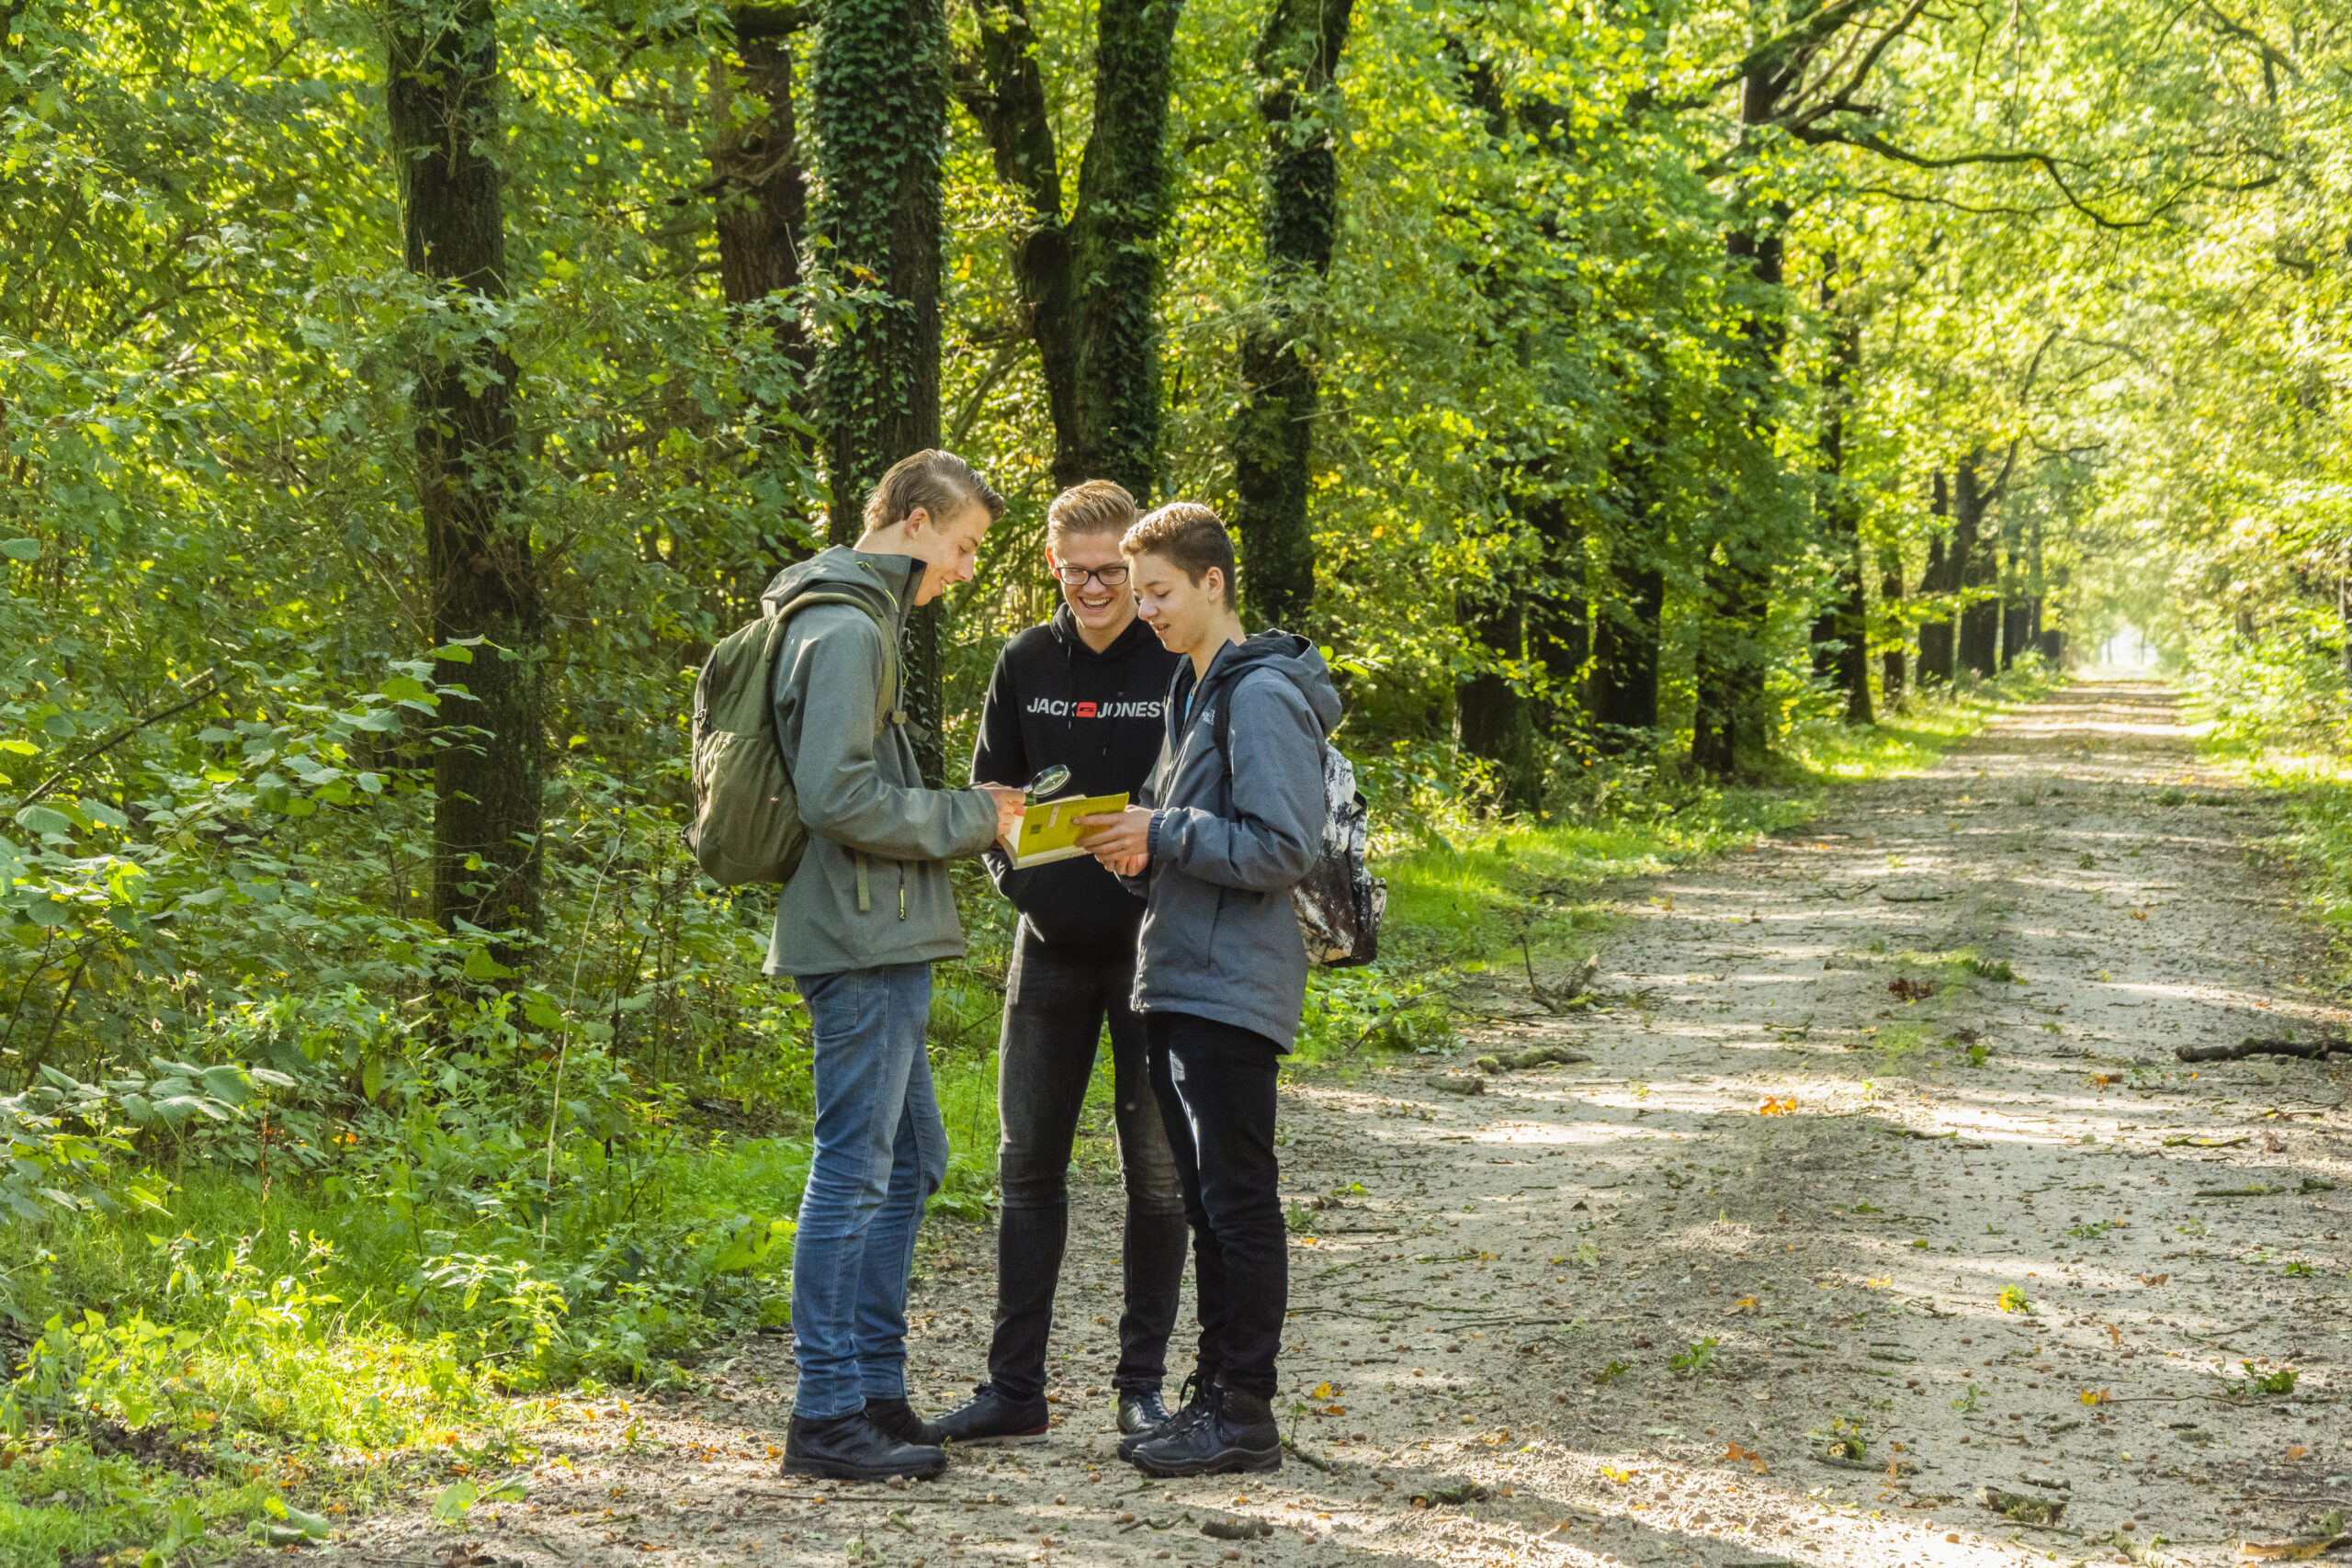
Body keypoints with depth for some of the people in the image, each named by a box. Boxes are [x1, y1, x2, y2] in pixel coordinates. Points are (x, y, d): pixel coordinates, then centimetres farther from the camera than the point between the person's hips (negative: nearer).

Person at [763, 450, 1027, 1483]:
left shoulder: (855, 622, 18)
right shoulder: (848, 631, -14)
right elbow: (838, 798, -22)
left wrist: (966, 815, 12)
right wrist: (969, 818, -12)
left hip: (878, 943, 11)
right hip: (861, 942, -11)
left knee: (906, 1162, 15)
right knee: (854, 1170, -7)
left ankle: (875, 1388, 21)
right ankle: (826, 1416, -4)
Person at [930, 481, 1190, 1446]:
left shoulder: (1184, 667, -5)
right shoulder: (1025, 664, 5)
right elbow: (987, 794, 11)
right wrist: (1022, 882, -5)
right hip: (1052, 948, 3)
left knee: (1157, 1168, 3)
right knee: (1028, 1164, 5)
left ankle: (1144, 1383, 12)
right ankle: (1014, 1385, 11)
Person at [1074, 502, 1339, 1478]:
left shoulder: (1263, 696, -13)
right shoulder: (1194, 691, 18)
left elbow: (1282, 847, -19)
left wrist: (1163, 836, -16)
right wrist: (1141, 845, 4)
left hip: (1232, 986, -10)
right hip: (1178, 983, 10)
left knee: (1238, 1201, -6)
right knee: (1206, 1201, 12)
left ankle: (1245, 1414, -2)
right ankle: (1214, 1395, 18)